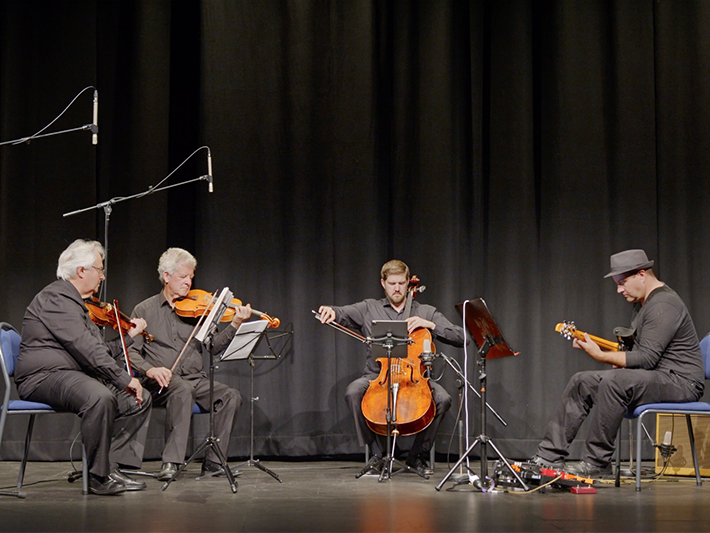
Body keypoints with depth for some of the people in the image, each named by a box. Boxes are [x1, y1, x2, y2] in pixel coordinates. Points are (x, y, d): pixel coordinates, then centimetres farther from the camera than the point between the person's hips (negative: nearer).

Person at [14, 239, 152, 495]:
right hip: (44, 376, -11)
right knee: (100, 397, -37)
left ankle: (115, 465, 0)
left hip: (75, 376, 11)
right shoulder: (55, 298, -13)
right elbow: (87, 349, -23)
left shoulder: (76, 302, 21)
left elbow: (101, 352, 22)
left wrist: (129, 336, 19)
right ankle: (98, 477, -26)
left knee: (140, 399, 5)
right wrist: (125, 379, -23)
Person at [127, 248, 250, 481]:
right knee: (184, 390, -37)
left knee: (231, 396, -22)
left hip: (196, 379, 4)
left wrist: (235, 325, -12)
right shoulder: (145, 310, 8)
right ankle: (171, 462, -35)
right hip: (163, 381, -4)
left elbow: (214, 346, 4)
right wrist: (149, 369, -17)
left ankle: (213, 462, -15)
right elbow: (131, 352, 2)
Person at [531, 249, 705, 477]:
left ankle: (596, 462, -25)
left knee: (613, 381, -34)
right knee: (582, 382, 3)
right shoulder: (643, 303, 17)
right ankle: (549, 456, 1)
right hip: (655, 377, 11)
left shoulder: (664, 305, -17)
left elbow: (647, 358, -24)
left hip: (680, 381, -11)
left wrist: (600, 356, -21)